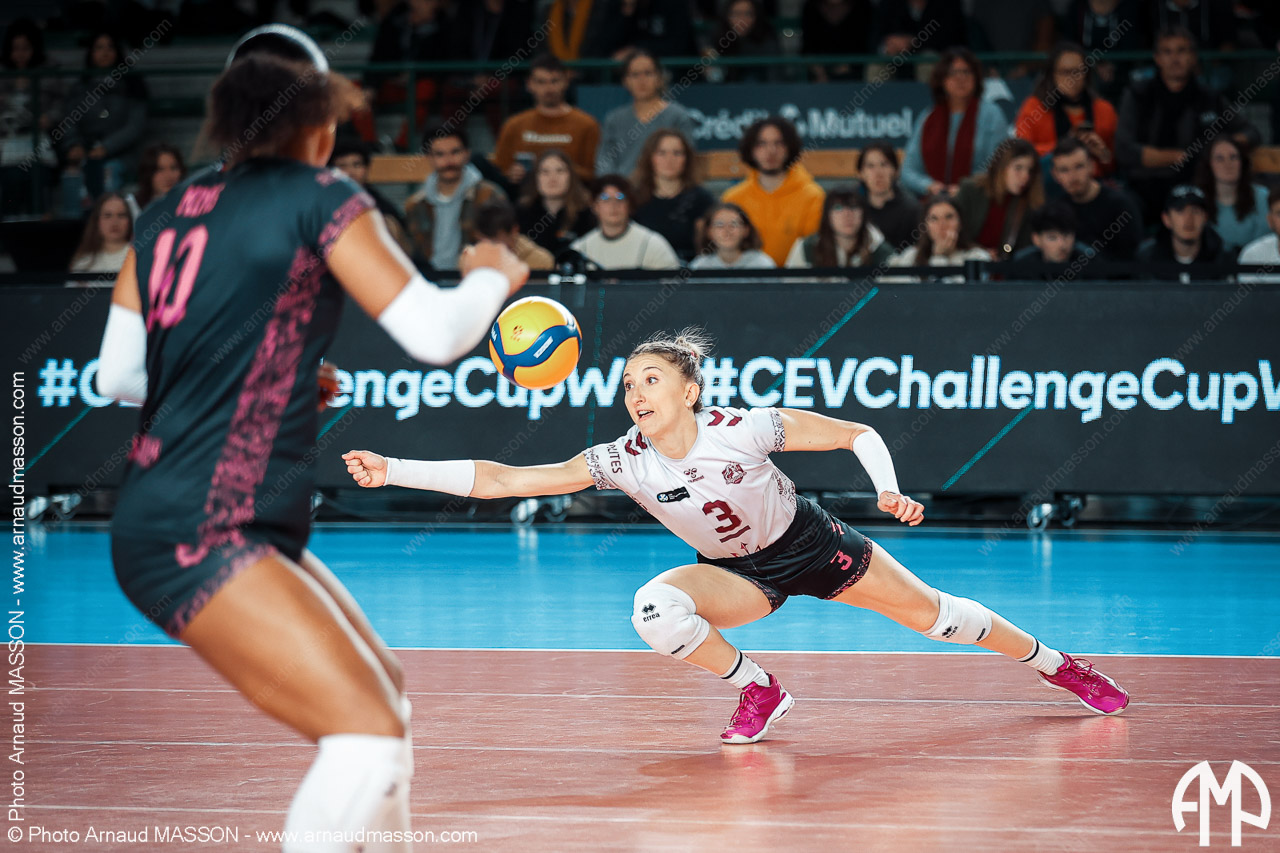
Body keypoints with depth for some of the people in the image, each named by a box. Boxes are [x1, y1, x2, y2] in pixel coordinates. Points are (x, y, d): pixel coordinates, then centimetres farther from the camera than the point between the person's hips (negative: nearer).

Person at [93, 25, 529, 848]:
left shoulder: (169, 211, 15)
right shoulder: (320, 197, -5)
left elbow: (118, 372, 18)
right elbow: (434, 331, -7)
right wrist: (491, 277, 14)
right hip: (200, 533, -9)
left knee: (386, 693, 19)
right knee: (369, 735, -17)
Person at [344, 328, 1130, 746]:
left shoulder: (745, 430, -27)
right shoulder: (622, 463, -22)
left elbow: (860, 433, -15)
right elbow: (501, 479, -26)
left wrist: (889, 489, -33)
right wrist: (392, 471, -34)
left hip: (810, 545, -2)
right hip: (738, 574, 2)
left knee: (933, 613, 5)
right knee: (656, 610, -28)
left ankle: (1058, 666, 33)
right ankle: (758, 691, -3)